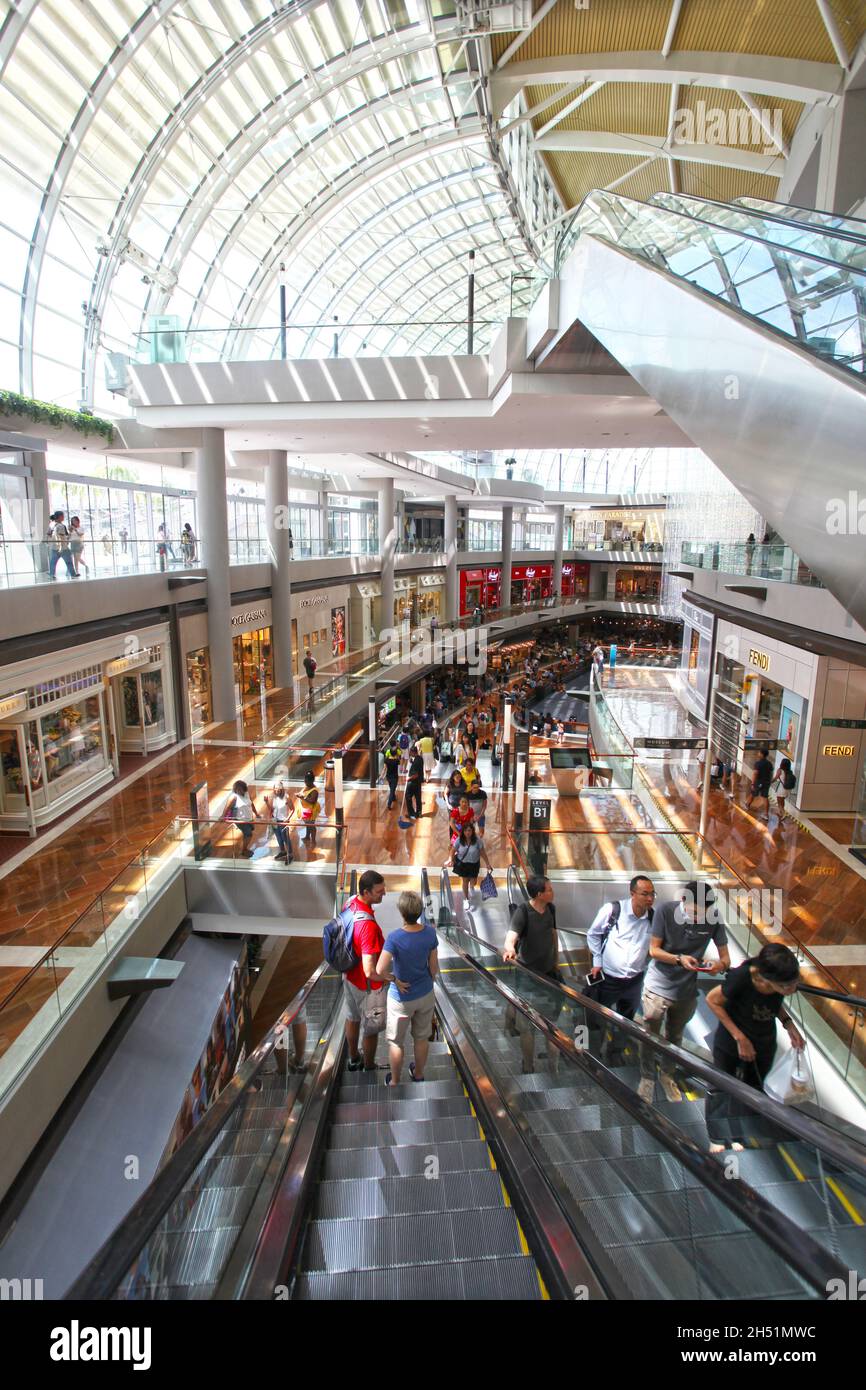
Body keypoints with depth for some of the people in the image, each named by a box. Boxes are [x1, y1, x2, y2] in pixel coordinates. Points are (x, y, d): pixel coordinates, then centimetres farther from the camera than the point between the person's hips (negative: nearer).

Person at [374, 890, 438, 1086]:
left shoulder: (394, 938, -30)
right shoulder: (430, 933, -18)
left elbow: (380, 971, -36)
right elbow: (434, 966, -6)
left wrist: (394, 979, -17)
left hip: (402, 998, -4)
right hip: (425, 994, 4)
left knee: (396, 1042, 20)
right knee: (421, 1037, 25)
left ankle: (394, 1082, 38)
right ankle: (418, 1074, 47)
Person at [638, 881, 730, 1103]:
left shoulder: (714, 917, -17)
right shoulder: (666, 910, -22)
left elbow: (725, 956, -10)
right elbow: (654, 950, -16)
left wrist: (721, 964, -34)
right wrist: (679, 959, -32)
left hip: (687, 990, 3)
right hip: (658, 986, -3)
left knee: (675, 1037, 23)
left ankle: (667, 1075, 46)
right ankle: (647, 1078, 31)